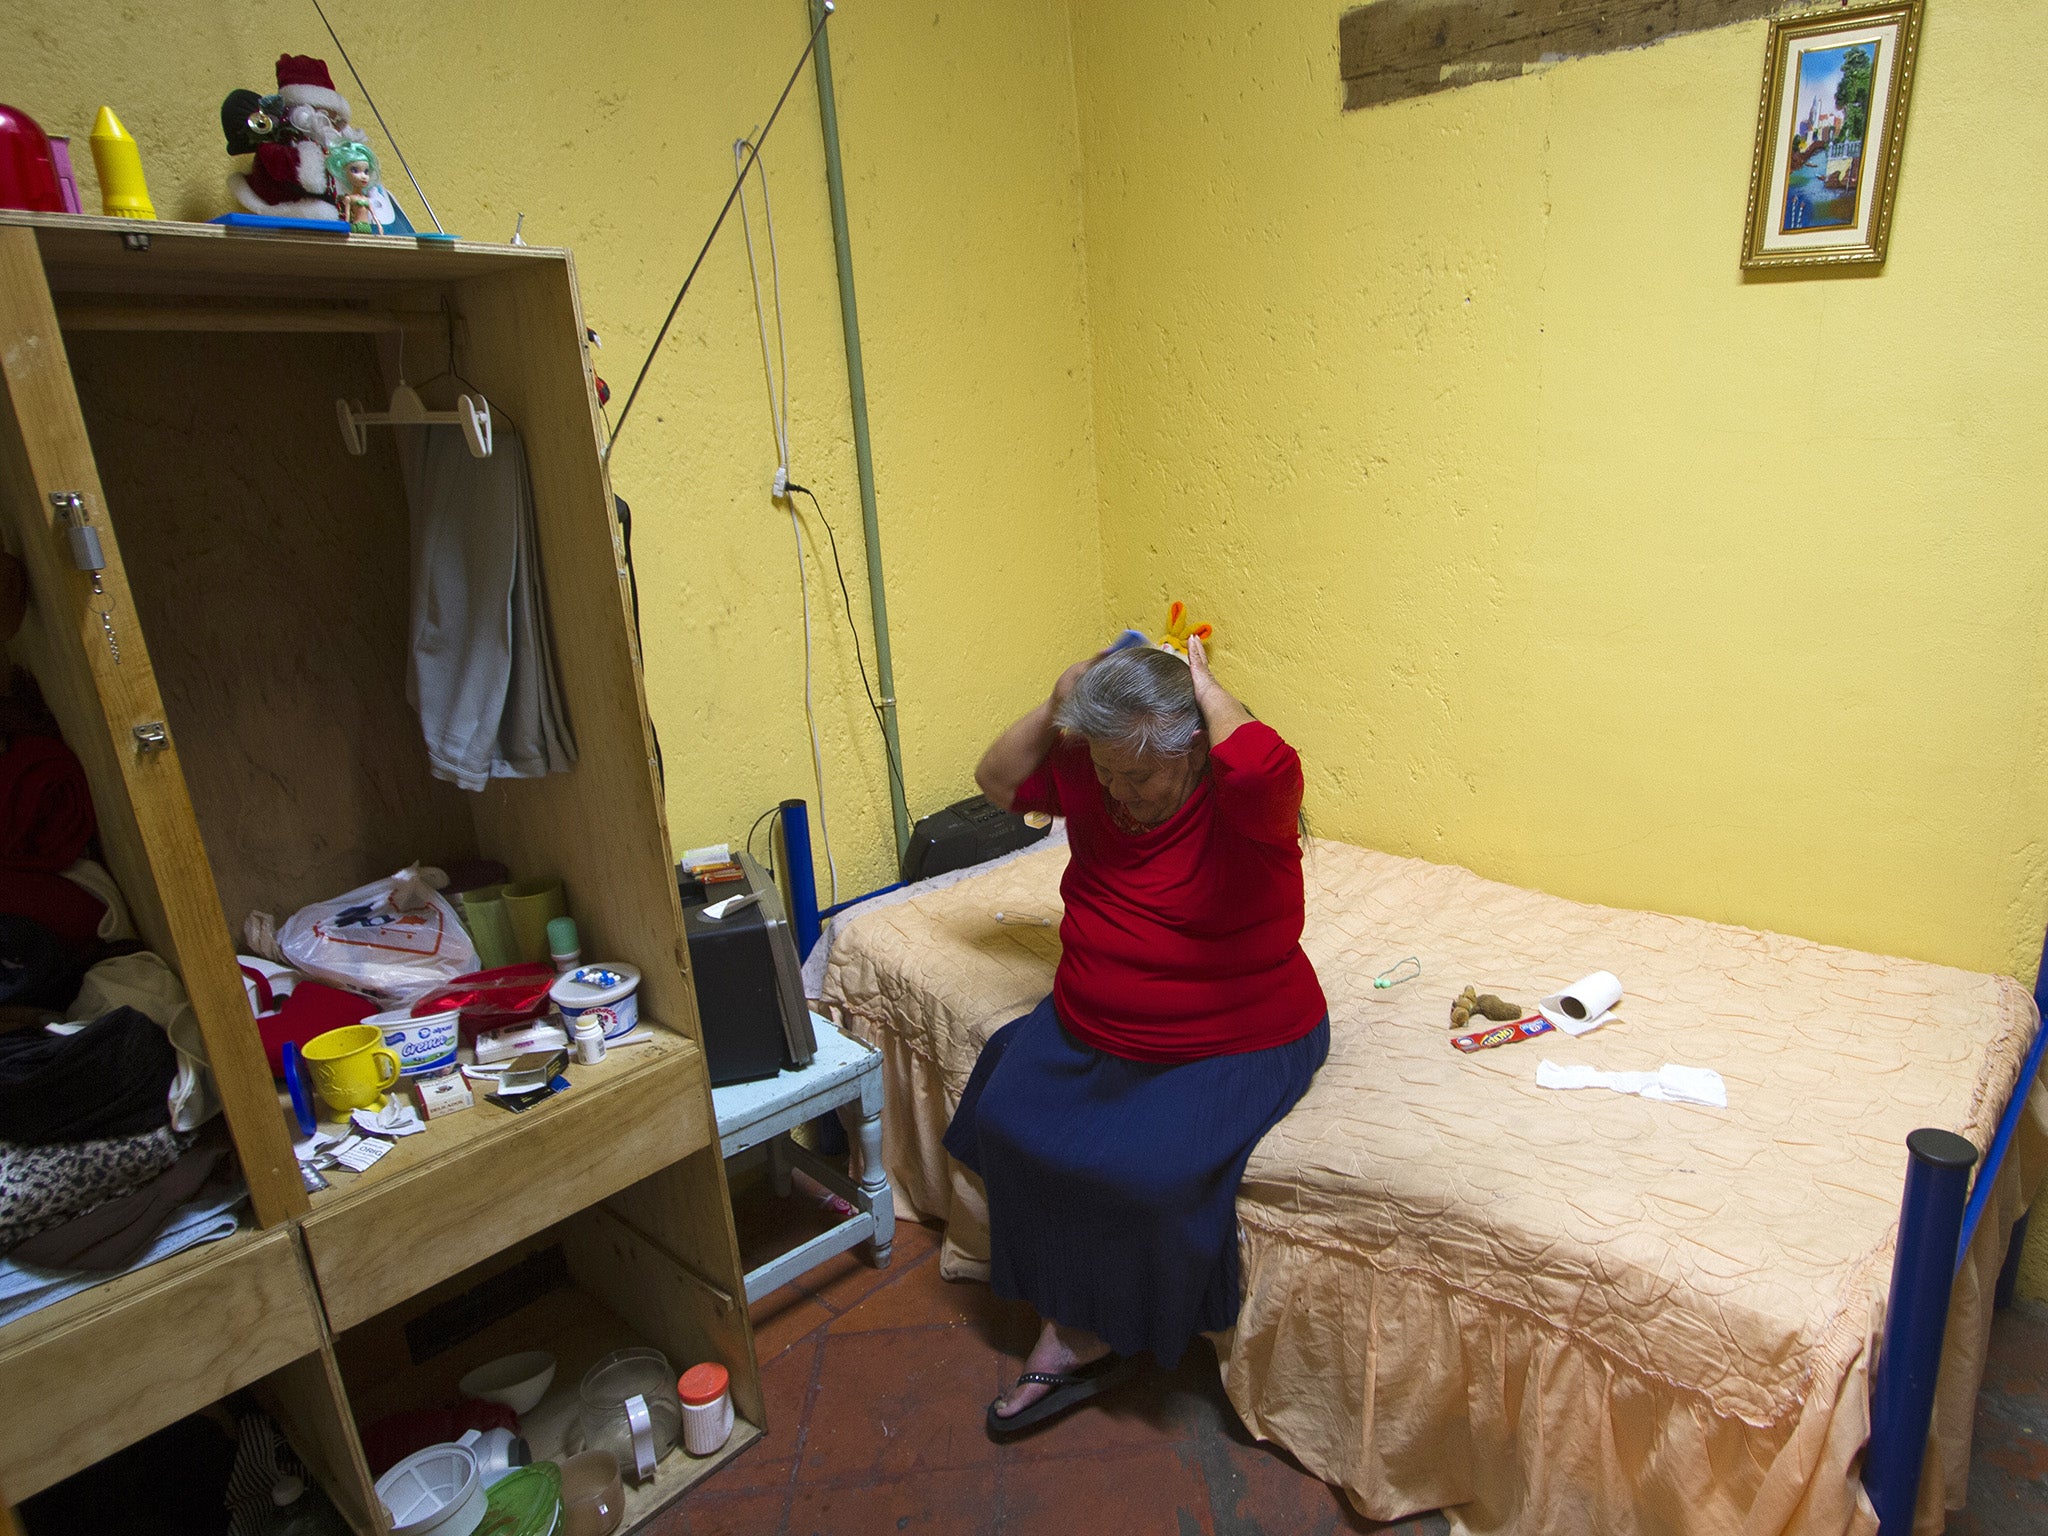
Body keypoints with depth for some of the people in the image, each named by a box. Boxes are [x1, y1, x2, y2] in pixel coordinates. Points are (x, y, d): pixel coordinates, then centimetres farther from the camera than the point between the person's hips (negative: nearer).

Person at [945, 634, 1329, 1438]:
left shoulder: (1240, 798, -22)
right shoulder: (1090, 775, -2)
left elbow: (1263, 767, -47)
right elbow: (997, 778, 10)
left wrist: (1206, 686, -26)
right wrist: (1057, 704, -7)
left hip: (1231, 1046, -6)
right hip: (1089, 1029, 6)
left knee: (1147, 1166, -25)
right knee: (1011, 1118, -12)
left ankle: (1100, 1334, 5)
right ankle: (1067, 1325, 4)